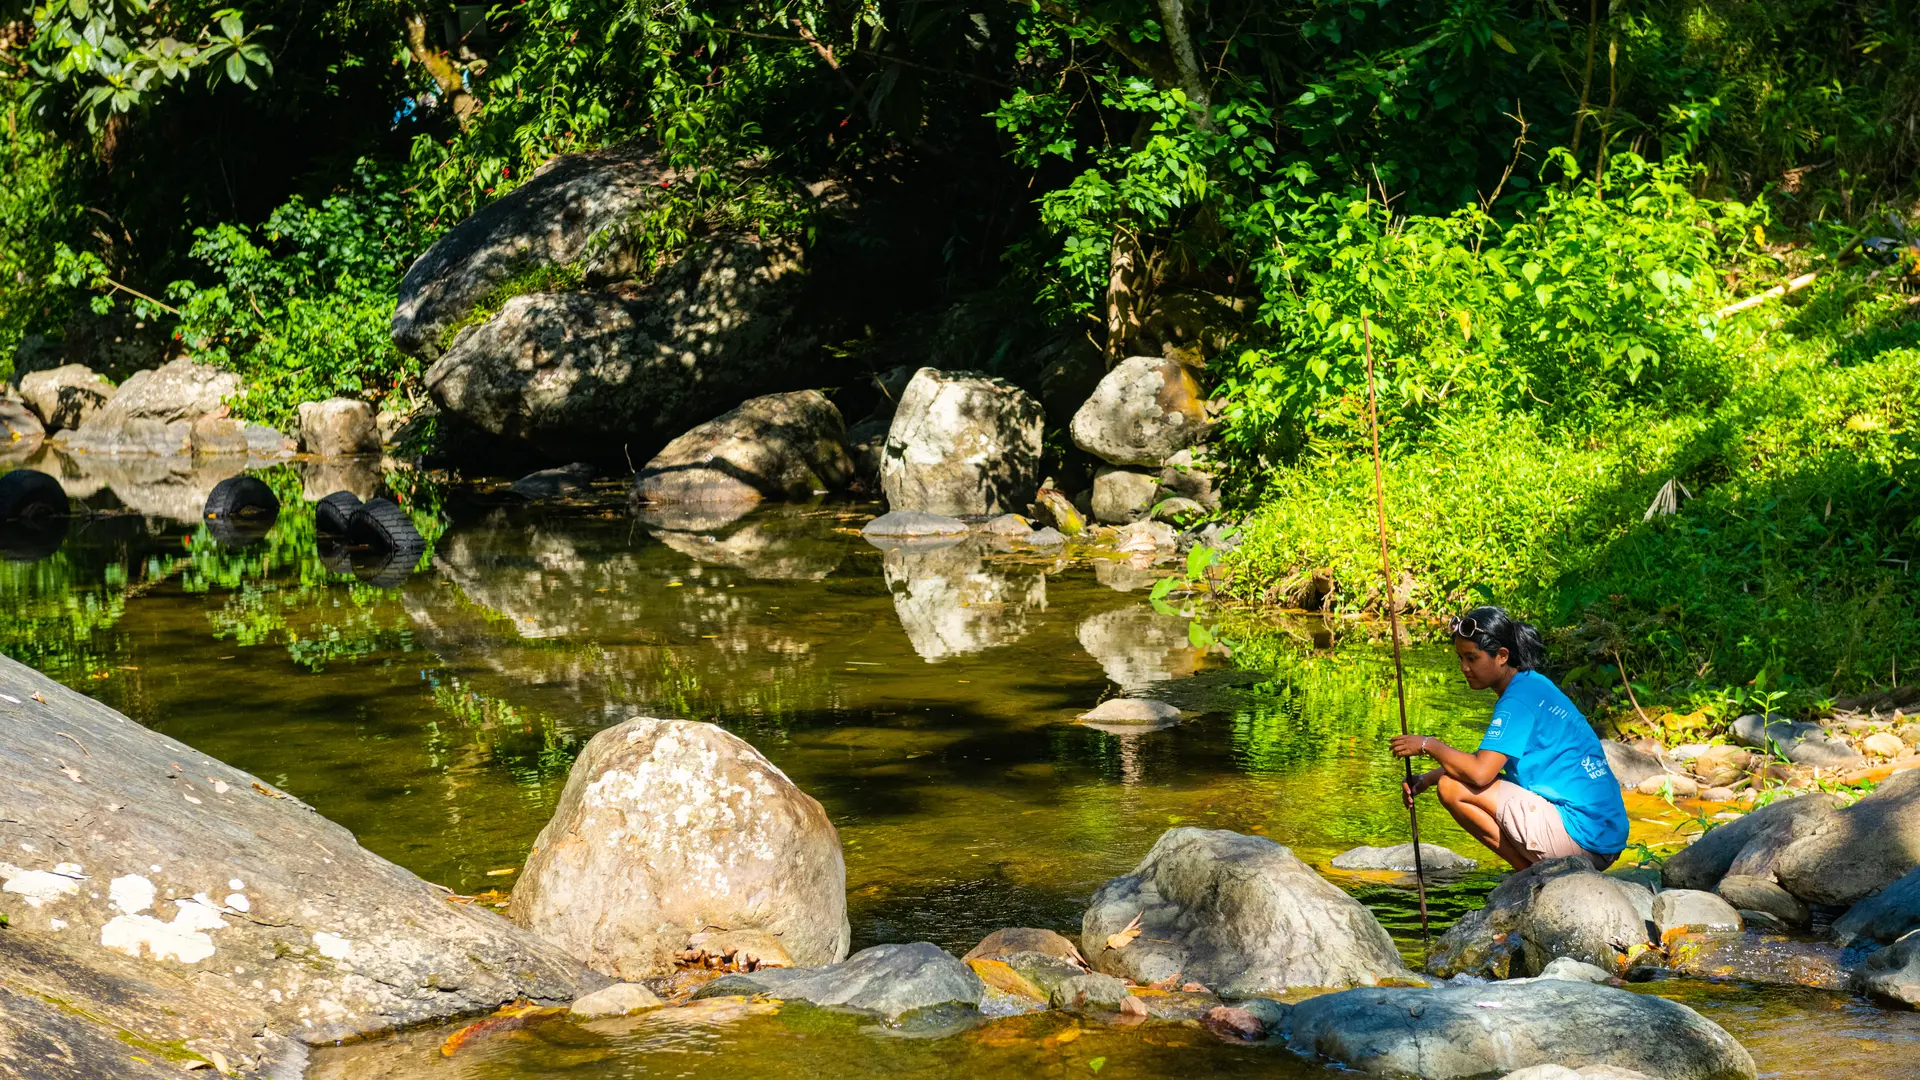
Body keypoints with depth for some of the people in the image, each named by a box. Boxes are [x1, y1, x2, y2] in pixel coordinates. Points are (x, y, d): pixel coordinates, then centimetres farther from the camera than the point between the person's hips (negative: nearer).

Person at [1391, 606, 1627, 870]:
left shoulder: (1519, 699, -13)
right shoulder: (1535, 686, 17)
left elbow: (1480, 772, -21)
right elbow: (1486, 758, 25)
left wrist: (1428, 745, -5)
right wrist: (1428, 778, 13)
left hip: (1580, 834, -10)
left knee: (1453, 788, -11)